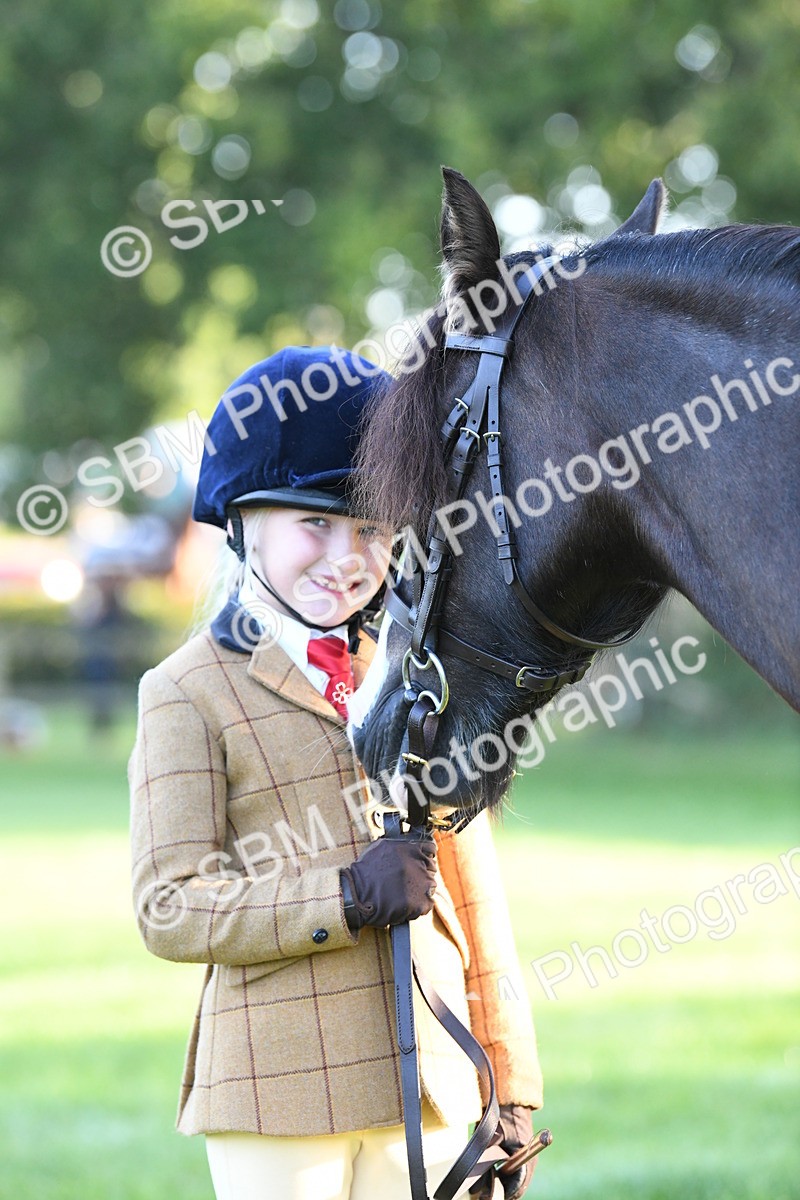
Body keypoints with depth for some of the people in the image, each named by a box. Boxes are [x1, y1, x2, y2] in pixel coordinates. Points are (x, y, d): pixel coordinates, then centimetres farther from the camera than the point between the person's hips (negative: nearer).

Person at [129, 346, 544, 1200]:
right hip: (277, 1095, -4)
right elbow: (169, 910, -9)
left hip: (430, 1089, 4)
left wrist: (510, 1094, 13)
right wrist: (346, 898, -20)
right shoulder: (189, 693, -1)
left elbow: (474, 898, 15)